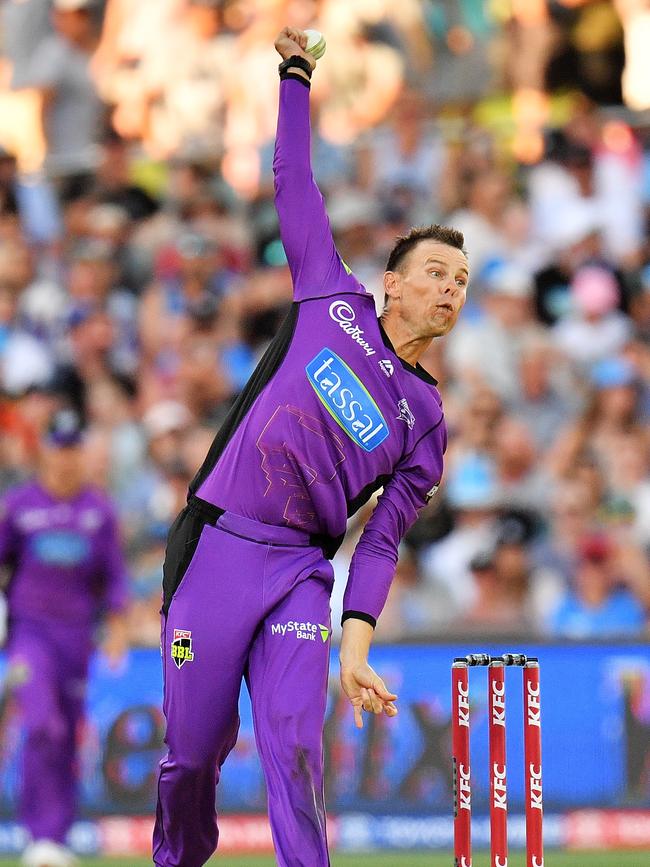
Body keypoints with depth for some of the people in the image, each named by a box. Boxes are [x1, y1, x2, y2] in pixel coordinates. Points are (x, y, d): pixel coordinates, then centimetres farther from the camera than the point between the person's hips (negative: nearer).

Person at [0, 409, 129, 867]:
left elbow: (114, 573, 10)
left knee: (68, 739, 5)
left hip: (77, 631, 3)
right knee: (43, 728, -19)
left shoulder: (99, 509, 6)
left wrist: (118, 627, 3)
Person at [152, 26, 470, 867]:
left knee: (293, 747, -15)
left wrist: (357, 638, -8)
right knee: (196, 749, 1)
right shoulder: (334, 300, 9)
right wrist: (295, 74, 14)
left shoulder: (425, 419, 10)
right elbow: (293, 184, 15)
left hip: (299, 573, 1)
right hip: (214, 548, -1)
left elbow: (381, 539, 5)